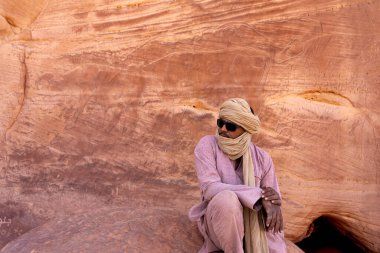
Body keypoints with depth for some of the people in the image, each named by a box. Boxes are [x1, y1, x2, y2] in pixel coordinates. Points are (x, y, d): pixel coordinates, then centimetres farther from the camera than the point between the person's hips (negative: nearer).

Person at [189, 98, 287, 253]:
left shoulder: (262, 158, -1)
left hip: (252, 225, 2)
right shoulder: (207, 145, -9)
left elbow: (273, 201, 0)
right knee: (227, 199, -36)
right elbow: (210, 188, -23)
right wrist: (258, 196, -30)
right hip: (216, 221, -2)